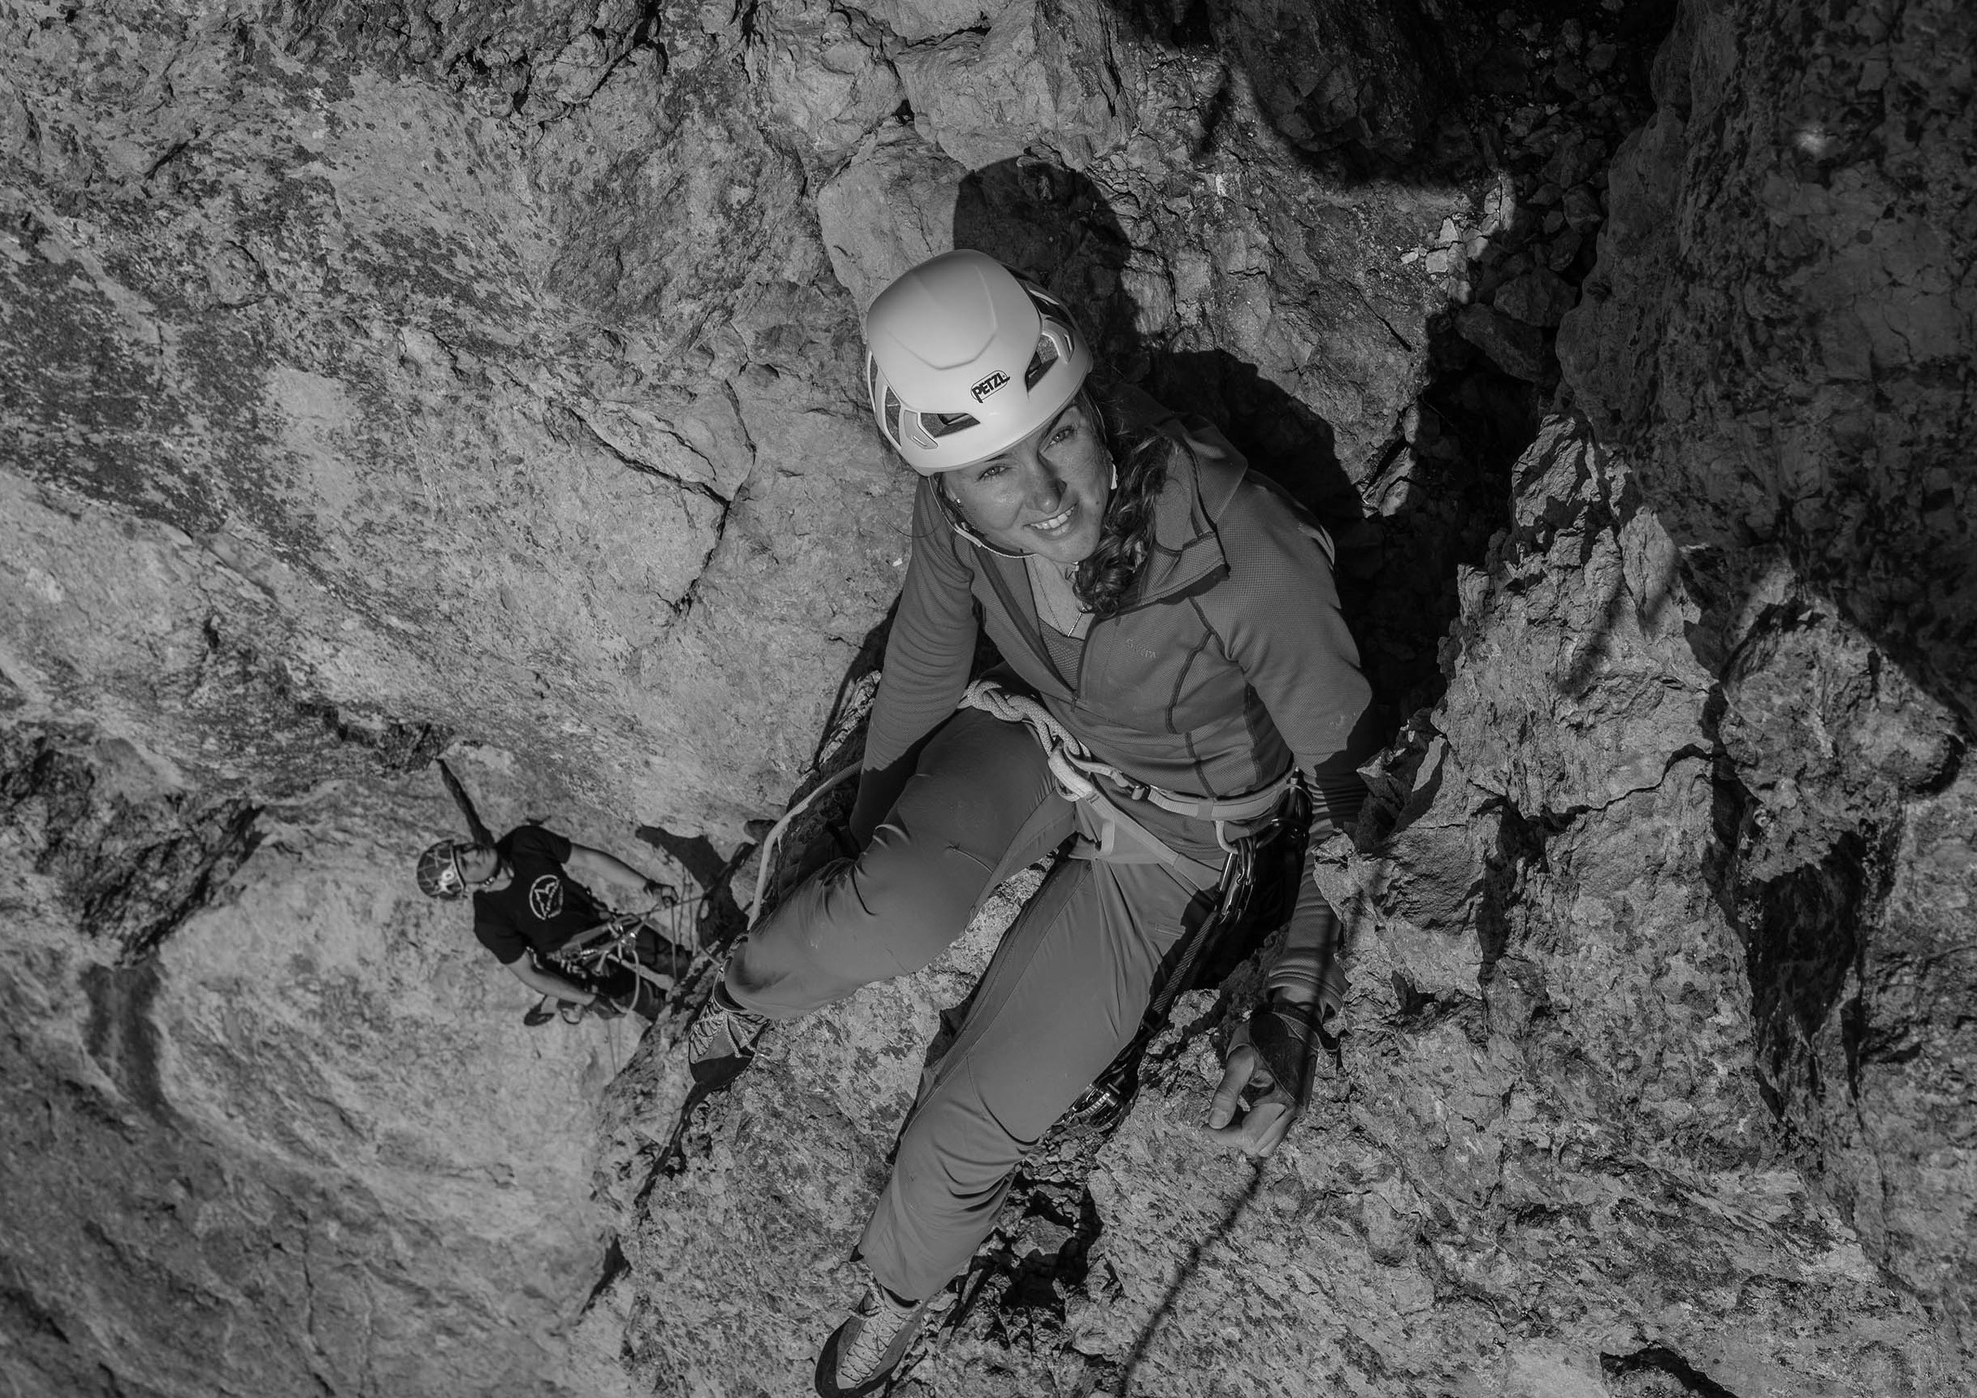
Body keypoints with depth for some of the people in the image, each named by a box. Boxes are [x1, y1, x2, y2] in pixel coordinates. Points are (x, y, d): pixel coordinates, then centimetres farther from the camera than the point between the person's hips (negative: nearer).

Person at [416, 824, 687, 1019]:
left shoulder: (525, 841, -23)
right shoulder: (490, 925, -31)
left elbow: (589, 859, -13)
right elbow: (528, 974, -18)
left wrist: (648, 887, -17)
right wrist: (588, 999, -18)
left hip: (603, 921, 4)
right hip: (577, 962, -4)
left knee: (681, 964, 7)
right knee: (648, 1002, -4)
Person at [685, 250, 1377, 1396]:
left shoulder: (1241, 555, -38)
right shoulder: (958, 509, -23)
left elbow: (1339, 766, -24)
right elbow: (923, 670, -3)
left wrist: (1297, 1006, -25)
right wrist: (867, 832, 12)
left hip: (1171, 825, -3)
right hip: (1034, 736, 3)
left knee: (973, 1127, -8)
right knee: (899, 914, -29)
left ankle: (901, 1292, 27)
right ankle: (752, 988, 8)